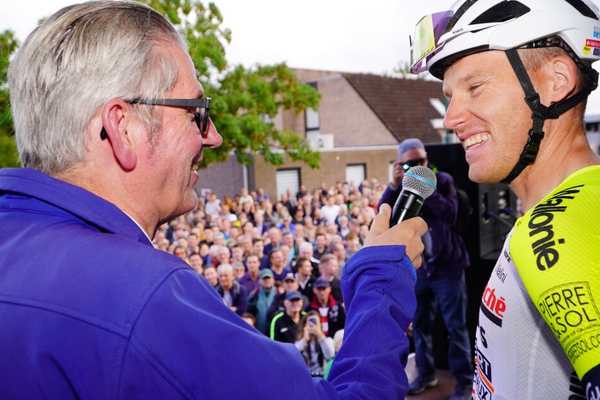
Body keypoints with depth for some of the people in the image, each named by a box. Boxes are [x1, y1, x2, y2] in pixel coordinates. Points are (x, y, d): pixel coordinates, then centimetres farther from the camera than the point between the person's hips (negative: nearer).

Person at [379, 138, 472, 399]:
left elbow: (450, 214, -21)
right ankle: (426, 373, 28)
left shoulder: (443, 180, -5)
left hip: (447, 266, -4)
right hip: (416, 268, 4)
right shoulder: (399, 188, 4)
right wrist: (394, 186, -21)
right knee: (420, 324, 13)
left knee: (456, 326, 1)